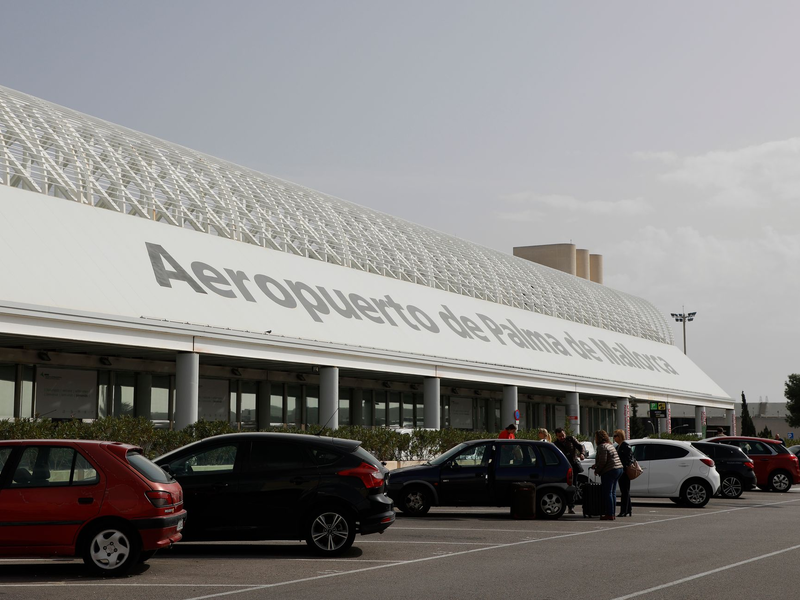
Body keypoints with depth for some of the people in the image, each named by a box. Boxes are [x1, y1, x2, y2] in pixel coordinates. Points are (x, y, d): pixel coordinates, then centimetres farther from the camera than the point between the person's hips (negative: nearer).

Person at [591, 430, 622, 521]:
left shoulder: (602, 447, -11)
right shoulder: (609, 445, 20)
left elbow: (603, 461, -18)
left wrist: (597, 470, -4)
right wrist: (596, 465, 27)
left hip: (609, 471, -10)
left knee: (607, 493, -8)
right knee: (613, 493, 12)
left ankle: (609, 514, -10)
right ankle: (612, 513, 14)